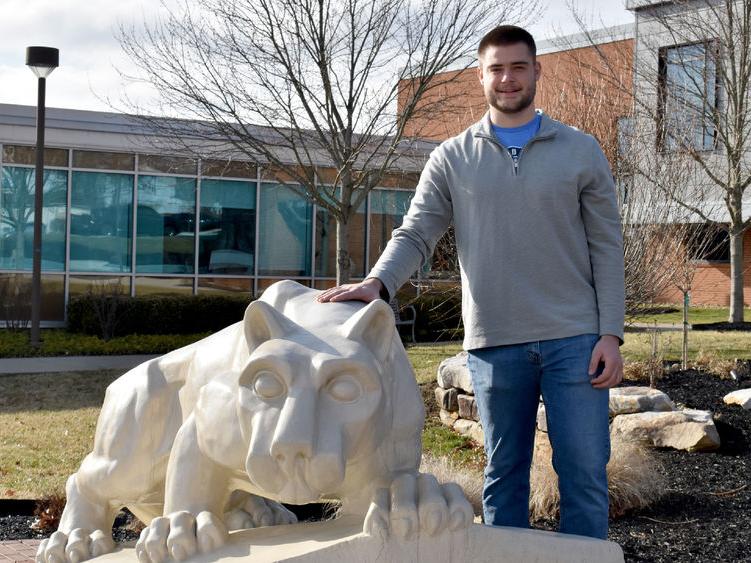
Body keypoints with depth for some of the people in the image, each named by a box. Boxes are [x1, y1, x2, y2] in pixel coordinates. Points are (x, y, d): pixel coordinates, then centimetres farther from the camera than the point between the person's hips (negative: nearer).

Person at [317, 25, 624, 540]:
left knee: (585, 473, 0)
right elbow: (416, 234, 0)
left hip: (575, 340, 0)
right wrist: (378, 283, -21)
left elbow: (607, 247, 3)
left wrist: (611, 333, -5)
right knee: (504, 475, 10)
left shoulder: (581, 151, 6)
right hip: (494, 344, 1)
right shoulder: (452, 159, 7)